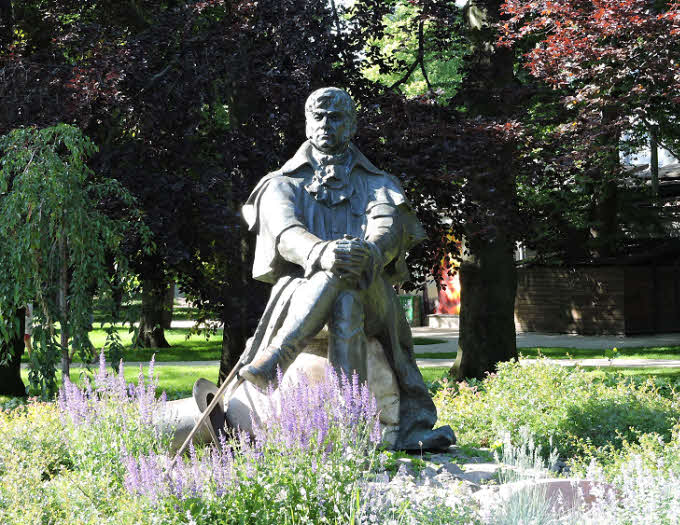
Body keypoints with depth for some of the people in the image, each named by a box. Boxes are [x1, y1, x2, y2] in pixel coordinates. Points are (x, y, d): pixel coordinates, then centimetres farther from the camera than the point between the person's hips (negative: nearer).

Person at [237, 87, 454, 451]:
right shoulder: (284, 185, 19)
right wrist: (320, 253, -32)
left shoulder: (378, 185, 22)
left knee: (347, 297, -37)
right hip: (300, 291, -1)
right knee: (334, 274, -37)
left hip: (369, 296, 1)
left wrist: (370, 251, -31)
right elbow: (286, 234, -6)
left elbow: (388, 229, -4)